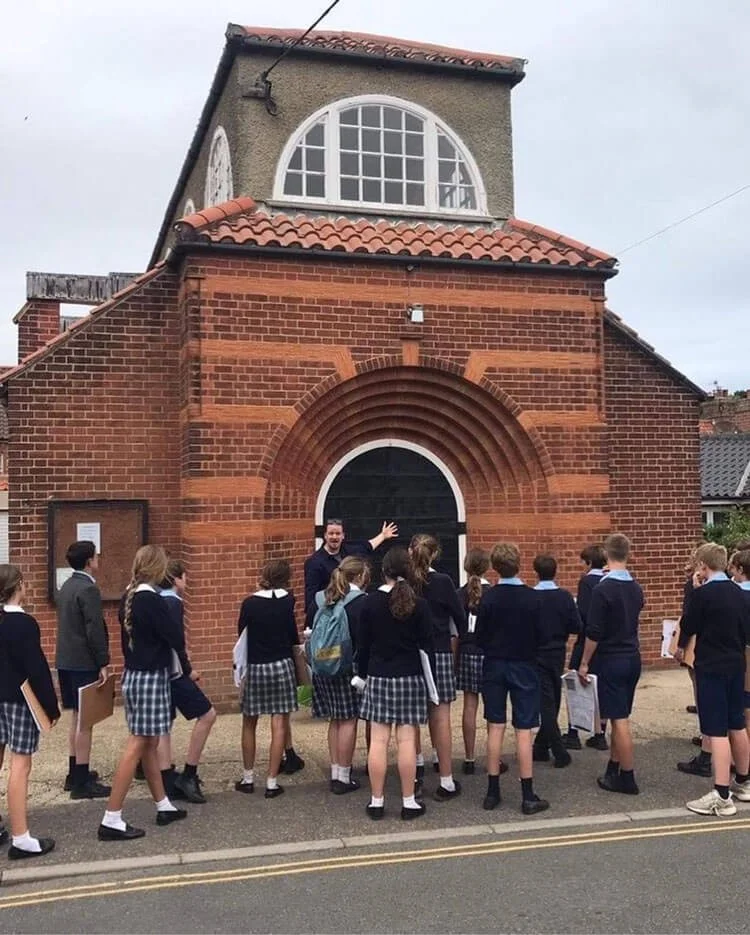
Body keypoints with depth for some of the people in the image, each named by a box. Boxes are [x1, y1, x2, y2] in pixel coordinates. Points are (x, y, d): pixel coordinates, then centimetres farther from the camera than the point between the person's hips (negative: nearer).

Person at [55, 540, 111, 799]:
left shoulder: (66, 587, 13)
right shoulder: (88, 588, -16)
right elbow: (95, 629, -20)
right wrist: (103, 663, -16)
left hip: (66, 660, 10)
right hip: (83, 662, -9)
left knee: (76, 717, 16)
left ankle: (75, 774, 24)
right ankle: (82, 782, -3)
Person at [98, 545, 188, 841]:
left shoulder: (128, 597, 6)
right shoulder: (151, 600, -18)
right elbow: (176, 639, -15)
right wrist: (177, 644, 6)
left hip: (133, 675, 9)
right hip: (150, 677, -9)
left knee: (149, 744, 15)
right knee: (137, 745, -4)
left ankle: (164, 806, 28)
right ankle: (111, 820, -2)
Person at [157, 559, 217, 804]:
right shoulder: (174, 603, -14)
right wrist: (189, 670, -8)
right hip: (173, 672, -9)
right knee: (207, 714, 0)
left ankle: (168, 783, 14)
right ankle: (188, 775, 1)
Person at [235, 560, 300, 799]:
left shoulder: (250, 603, -6)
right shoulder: (287, 601, -4)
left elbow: (241, 631, 3)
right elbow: (293, 635, 2)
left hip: (255, 667, 0)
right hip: (282, 665, 0)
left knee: (249, 725, 16)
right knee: (279, 726, 3)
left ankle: (248, 778, 23)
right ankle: (272, 782, 4)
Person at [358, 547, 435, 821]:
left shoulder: (371, 602, -2)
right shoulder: (419, 604, -5)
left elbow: (363, 643, 3)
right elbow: (427, 646, -3)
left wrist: (363, 673, 14)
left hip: (378, 677, 1)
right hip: (410, 677, -1)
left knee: (378, 740, 4)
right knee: (407, 740, 1)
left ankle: (376, 802, 10)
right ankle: (408, 802, 8)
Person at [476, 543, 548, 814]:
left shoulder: (489, 598, -8)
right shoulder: (532, 597, -11)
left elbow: (480, 637, -3)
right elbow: (539, 635, -5)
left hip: (494, 666, 2)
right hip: (523, 667, -2)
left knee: (495, 727, 9)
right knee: (523, 730, 1)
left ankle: (492, 791, 14)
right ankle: (528, 796, 5)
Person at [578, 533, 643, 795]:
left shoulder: (603, 589, -15)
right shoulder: (636, 588, 5)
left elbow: (594, 632, -15)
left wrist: (584, 663, -6)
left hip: (612, 660, -7)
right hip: (633, 658, 7)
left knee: (619, 720, -1)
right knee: (620, 717, 16)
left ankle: (628, 779, 5)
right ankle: (613, 771, 25)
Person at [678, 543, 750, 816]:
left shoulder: (703, 593, -15)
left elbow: (689, 625, -5)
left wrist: (680, 646, 11)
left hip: (711, 668, -7)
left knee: (716, 731, -7)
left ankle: (722, 796, -7)